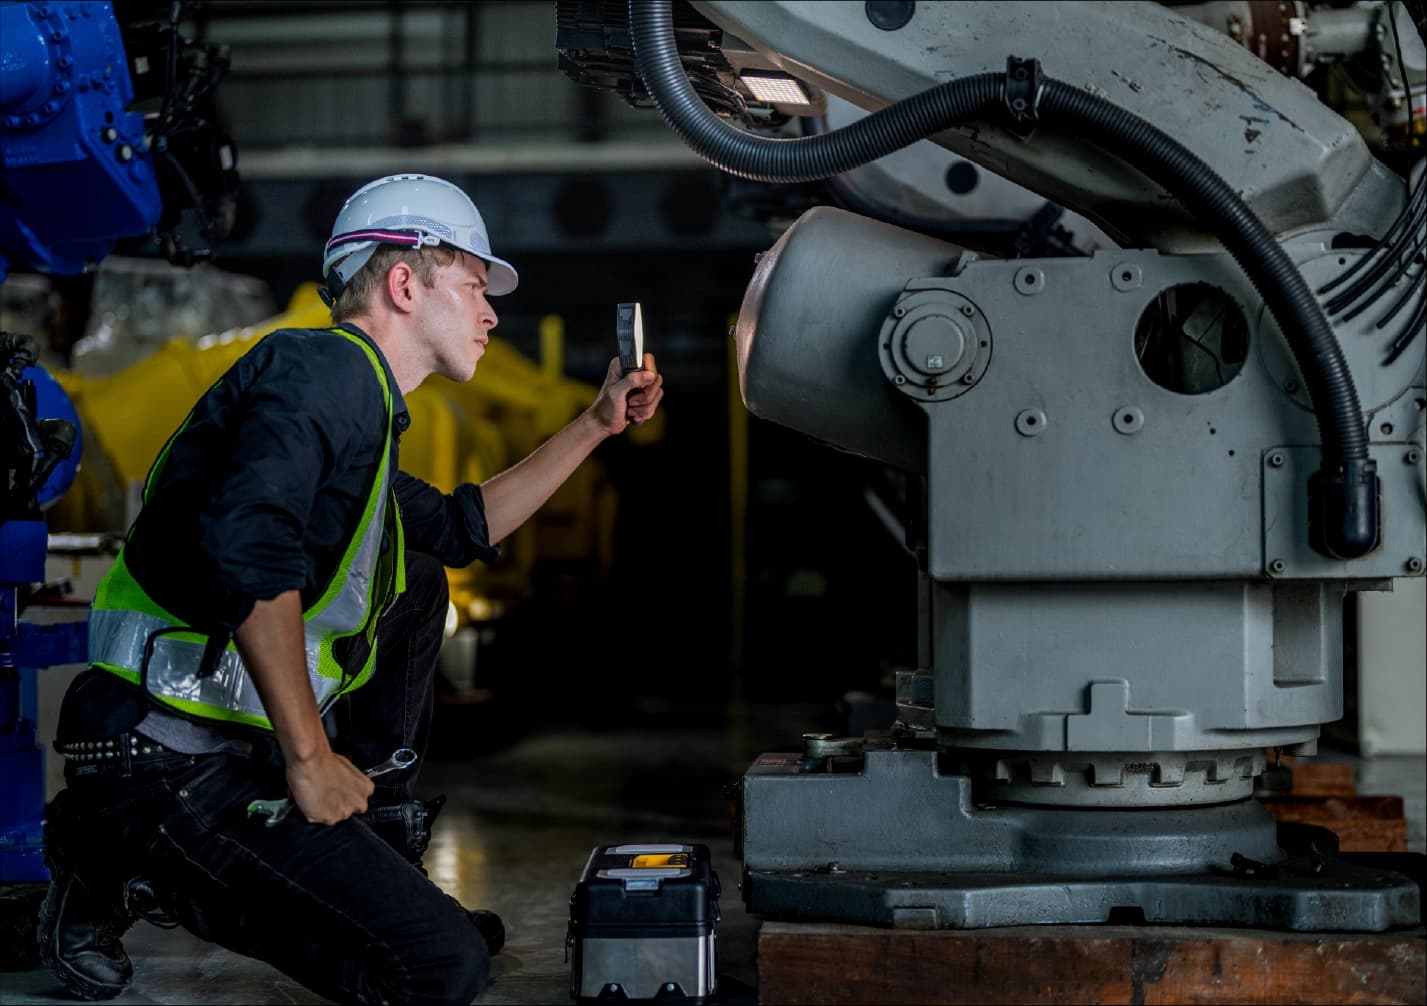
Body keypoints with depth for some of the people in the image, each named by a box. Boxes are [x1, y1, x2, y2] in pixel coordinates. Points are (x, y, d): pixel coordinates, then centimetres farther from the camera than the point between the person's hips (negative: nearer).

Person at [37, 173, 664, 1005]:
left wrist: (598, 424, 32)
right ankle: (118, 871, -5)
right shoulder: (325, 366, -13)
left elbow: (466, 527, 36)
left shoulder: (360, 409, 20)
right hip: (172, 769, -11)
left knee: (417, 584, 24)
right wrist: (309, 757, -25)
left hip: (247, 740, 11)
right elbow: (246, 545, -30)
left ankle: (381, 861, 20)